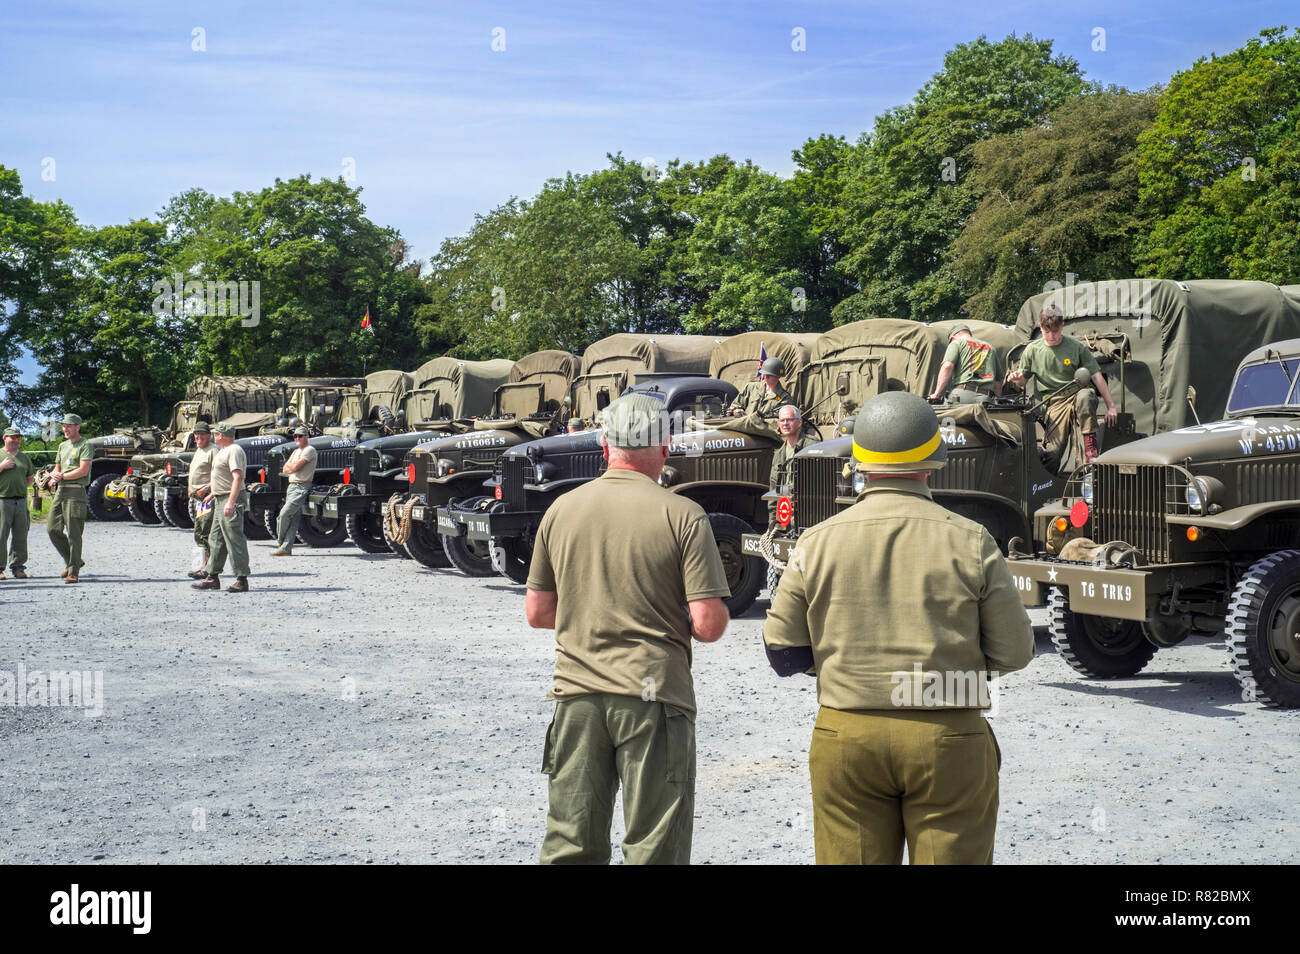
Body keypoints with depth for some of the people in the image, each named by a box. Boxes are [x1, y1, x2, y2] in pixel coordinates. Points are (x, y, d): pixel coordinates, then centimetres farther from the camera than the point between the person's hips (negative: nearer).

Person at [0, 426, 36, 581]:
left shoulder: (24, 458, 18)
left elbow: (31, 477, 27)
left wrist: (23, 486, 12)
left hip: (21, 501, 4)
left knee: (20, 536, 4)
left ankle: (18, 567, 10)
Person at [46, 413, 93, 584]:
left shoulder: (85, 445, -3)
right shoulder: (62, 446, 21)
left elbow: (83, 470, -13)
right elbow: (57, 468, 23)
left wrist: (62, 476, -11)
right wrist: (54, 477, 0)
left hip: (75, 491, -8)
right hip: (60, 491, 8)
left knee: (74, 533, -8)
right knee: (52, 528, 5)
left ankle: (74, 571, -4)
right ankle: (72, 561, 20)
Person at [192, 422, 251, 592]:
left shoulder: (234, 451, -14)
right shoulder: (223, 451, 19)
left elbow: (238, 477, -24)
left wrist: (230, 503, -30)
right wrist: (213, 495, 28)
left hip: (231, 500, -11)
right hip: (220, 501, 11)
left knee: (235, 540, -9)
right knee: (216, 540, 13)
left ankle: (242, 580, -7)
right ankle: (213, 577, 20)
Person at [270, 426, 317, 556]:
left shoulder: (310, 450, -6)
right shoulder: (296, 451, 22)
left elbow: (296, 466, -15)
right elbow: (285, 470, 14)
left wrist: (290, 465, 5)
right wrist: (293, 466, -4)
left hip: (302, 487, -8)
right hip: (291, 486, 8)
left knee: (285, 513, -16)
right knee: (293, 519, 4)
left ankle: (280, 542, 1)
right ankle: (286, 548, 0)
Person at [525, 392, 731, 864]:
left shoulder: (561, 510, 4)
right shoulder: (683, 516, -8)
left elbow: (537, 612, 10)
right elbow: (709, 626, -12)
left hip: (577, 694, 4)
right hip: (653, 697, -4)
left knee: (569, 848, 12)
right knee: (655, 850, 5)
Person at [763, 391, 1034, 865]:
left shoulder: (818, 542, -1)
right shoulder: (969, 541, -5)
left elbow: (783, 653, 2)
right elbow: (1013, 652, -3)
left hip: (847, 737, 2)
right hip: (949, 738, -1)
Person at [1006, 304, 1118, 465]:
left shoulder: (1077, 347, 2)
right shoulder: (1032, 350, 7)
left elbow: (1097, 376, 2)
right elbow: (1023, 381, 16)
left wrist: (1111, 406, -3)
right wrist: (1016, 378, -10)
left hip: (1076, 396, -1)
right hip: (1053, 403, 1)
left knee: (1085, 396, -39)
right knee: (1052, 450, -20)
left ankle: (1091, 451, -36)